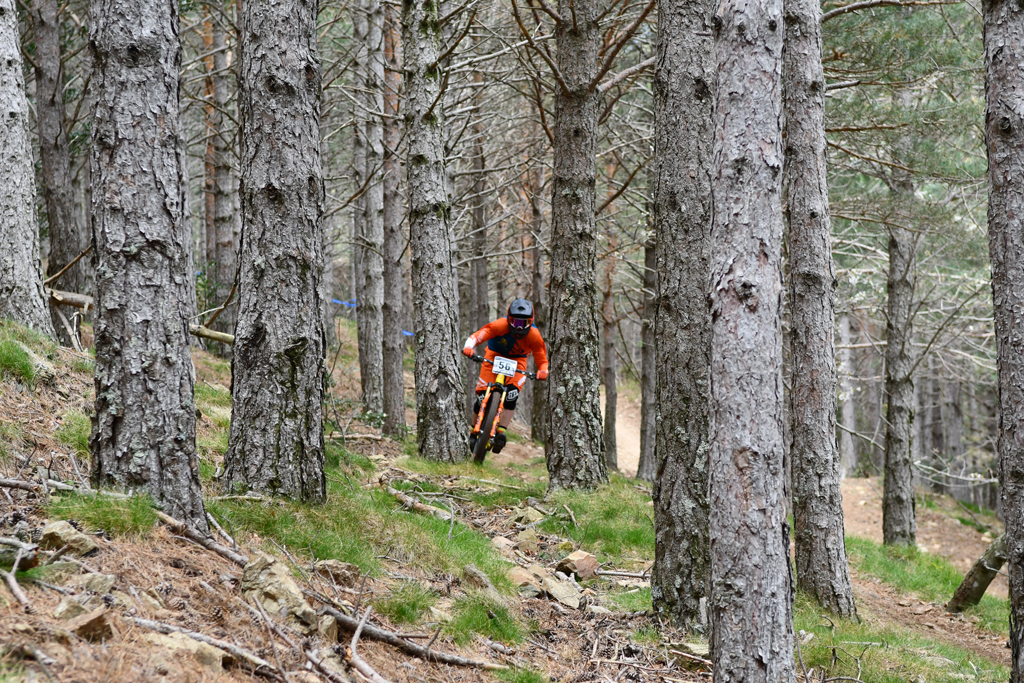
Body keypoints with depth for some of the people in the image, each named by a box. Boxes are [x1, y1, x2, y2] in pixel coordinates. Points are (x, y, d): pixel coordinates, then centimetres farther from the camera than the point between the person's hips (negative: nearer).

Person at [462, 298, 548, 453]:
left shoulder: (534, 336, -25)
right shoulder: (501, 325, -30)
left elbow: (542, 360, -18)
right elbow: (478, 335, -38)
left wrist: (543, 371, -41)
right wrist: (469, 347, -59)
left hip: (517, 360, 1)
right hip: (495, 355, -1)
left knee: (512, 395, -23)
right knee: (483, 395, -12)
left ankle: (501, 432, -19)